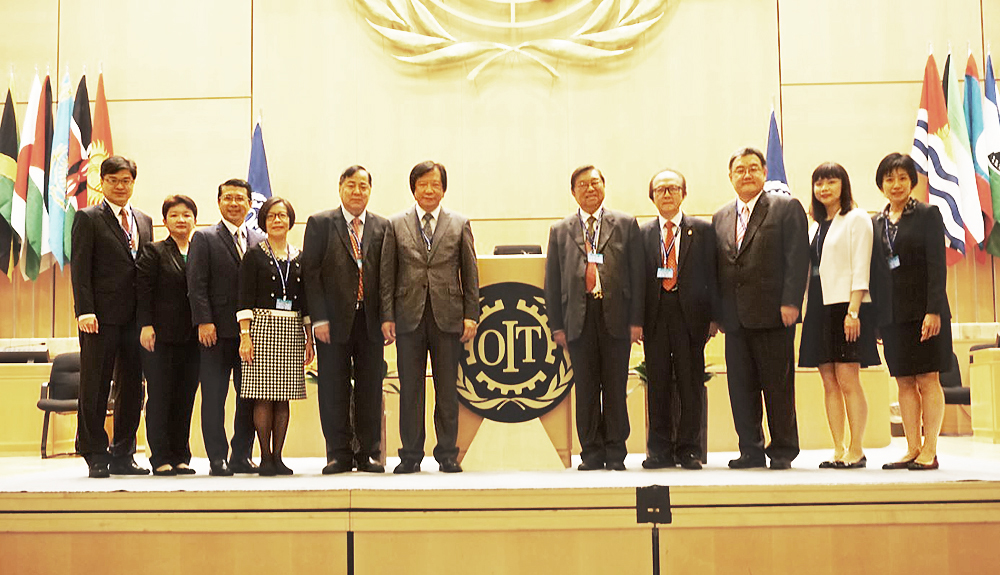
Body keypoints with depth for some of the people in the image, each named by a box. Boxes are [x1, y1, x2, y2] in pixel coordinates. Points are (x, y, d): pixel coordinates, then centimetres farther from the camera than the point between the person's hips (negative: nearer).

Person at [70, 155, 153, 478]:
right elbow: (80, 268, -6)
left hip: (135, 318, 5)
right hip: (101, 317, -5)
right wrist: (84, 311, -16)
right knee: (95, 387, 1)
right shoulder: (88, 218, 1)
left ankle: (123, 455, 18)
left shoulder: (144, 221, 16)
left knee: (132, 387, 8)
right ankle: (95, 456, 9)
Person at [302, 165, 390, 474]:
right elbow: (310, 272, -1)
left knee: (370, 389, 5)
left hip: (370, 320, 2)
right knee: (333, 389, 2)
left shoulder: (382, 226, 9)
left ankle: (369, 454, 13)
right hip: (334, 320, -1)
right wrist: (318, 318, -9)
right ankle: (339, 454, 10)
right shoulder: (320, 223, 4)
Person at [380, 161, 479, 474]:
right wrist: (387, 316, -1)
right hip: (408, 315, 0)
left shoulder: (460, 224, 9)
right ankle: (411, 455, 11)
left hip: (447, 315, 0)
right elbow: (387, 274, 6)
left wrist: (471, 315, 0)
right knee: (410, 389, 3)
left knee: (447, 389, 4)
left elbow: (470, 273, 7)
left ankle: (447, 454, 12)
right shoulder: (396, 225, 8)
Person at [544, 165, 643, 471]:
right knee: (586, 388, 3)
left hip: (615, 316, -1)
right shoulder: (560, 230, 12)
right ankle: (592, 452, 12)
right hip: (578, 317, 1)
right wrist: (557, 325, 2)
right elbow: (552, 281, 10)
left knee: (615, 387, 2)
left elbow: (637, 273, 4)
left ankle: (615, 452, 11)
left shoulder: (625, 224, 8)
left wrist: (636, 320, -3)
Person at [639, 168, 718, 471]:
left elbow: (711, 274, 5)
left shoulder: (702, 230, 7)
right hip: (655, 317, 1)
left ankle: (689, 450, 9)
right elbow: (637, 278, 8)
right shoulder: (642, 233, 11)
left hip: (690, 315, -1)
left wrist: (713, 316, -2)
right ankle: (660, 450, 11)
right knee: (657, 385, 4)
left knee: (691, 384, 1)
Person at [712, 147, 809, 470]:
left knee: (778, 386, 0)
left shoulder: (787, 208, 1)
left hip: (773, 314, -5)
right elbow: (718, 267, 16)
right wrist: (716, 313, 9)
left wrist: (790, 303, -14)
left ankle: (783, 451, 10)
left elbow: (798, 259, -6)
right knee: (741, 388, 7)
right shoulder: (721, 217, 17)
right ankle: (751, 451, 16)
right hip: (735, 318, 5)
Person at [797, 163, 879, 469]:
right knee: (830, 383, 5)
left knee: (848, 380, -9)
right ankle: (839, 451, 8)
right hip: (819, 307, 7)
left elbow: (860, 269, -9)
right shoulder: (815, 225, 18)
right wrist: (806, 308, 8)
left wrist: (853, 312, -17)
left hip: (847, 306, -7)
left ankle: (856, 450, -4)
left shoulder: (857, 219, -1)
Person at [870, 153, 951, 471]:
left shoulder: (927, 215, -2)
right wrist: (875, 318, 7)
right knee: (904, 383, 6)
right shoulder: (876, 223, 12)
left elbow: (937, 266, -8)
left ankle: (930, 451, 1)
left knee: (928, 380, -2)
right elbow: (874, 272, 12)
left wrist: (934, 310, -17)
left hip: (923, 310, -5)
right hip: (892, 313, 5)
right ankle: (913, 450, 11)